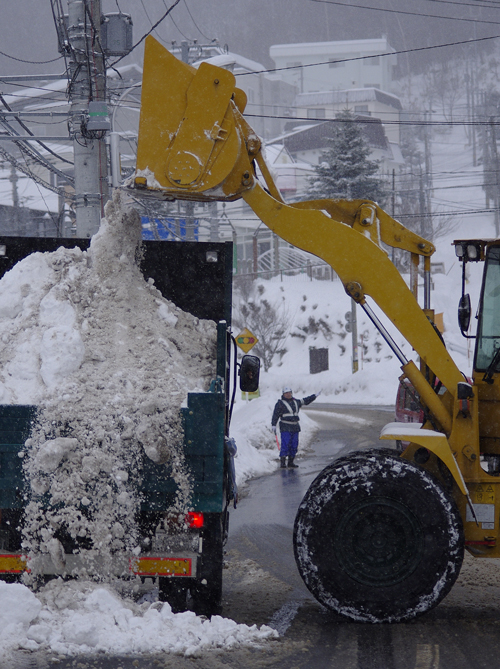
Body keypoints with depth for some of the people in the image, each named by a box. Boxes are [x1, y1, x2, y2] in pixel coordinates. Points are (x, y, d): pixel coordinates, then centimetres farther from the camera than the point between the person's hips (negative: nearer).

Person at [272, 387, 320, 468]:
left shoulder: (296, 402, 15)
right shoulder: (280, 404, -3)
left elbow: (305, 401, 27)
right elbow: (275, 415, -5)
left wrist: (315, 396, 31)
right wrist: (274, 425, -12)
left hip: (295, 427, 6)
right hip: (285, 428, -6)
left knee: (294, 445, 6)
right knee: (285, 444, -13)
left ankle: (291, 462, 13)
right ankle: (283, 461, -11)